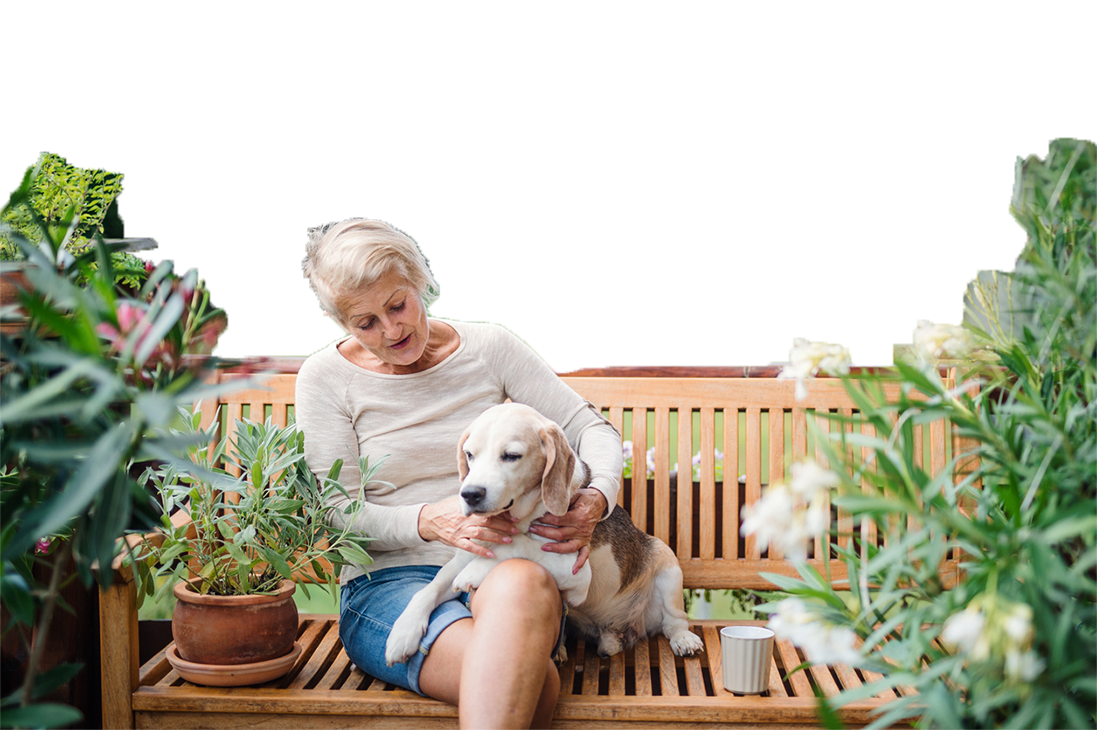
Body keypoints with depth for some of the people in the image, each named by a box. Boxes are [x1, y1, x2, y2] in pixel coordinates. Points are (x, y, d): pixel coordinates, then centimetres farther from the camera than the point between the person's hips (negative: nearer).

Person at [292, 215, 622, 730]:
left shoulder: (488, 348, 8)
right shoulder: (326, 378, 3)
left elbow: (590, 427, 8)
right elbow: (337, 515, -1)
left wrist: (596, 499, -15)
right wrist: (430, 521, -22)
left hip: (501, 567, 2)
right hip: (390, 581, -2)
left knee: (524, 582, -41)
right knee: (529, 678, -37)